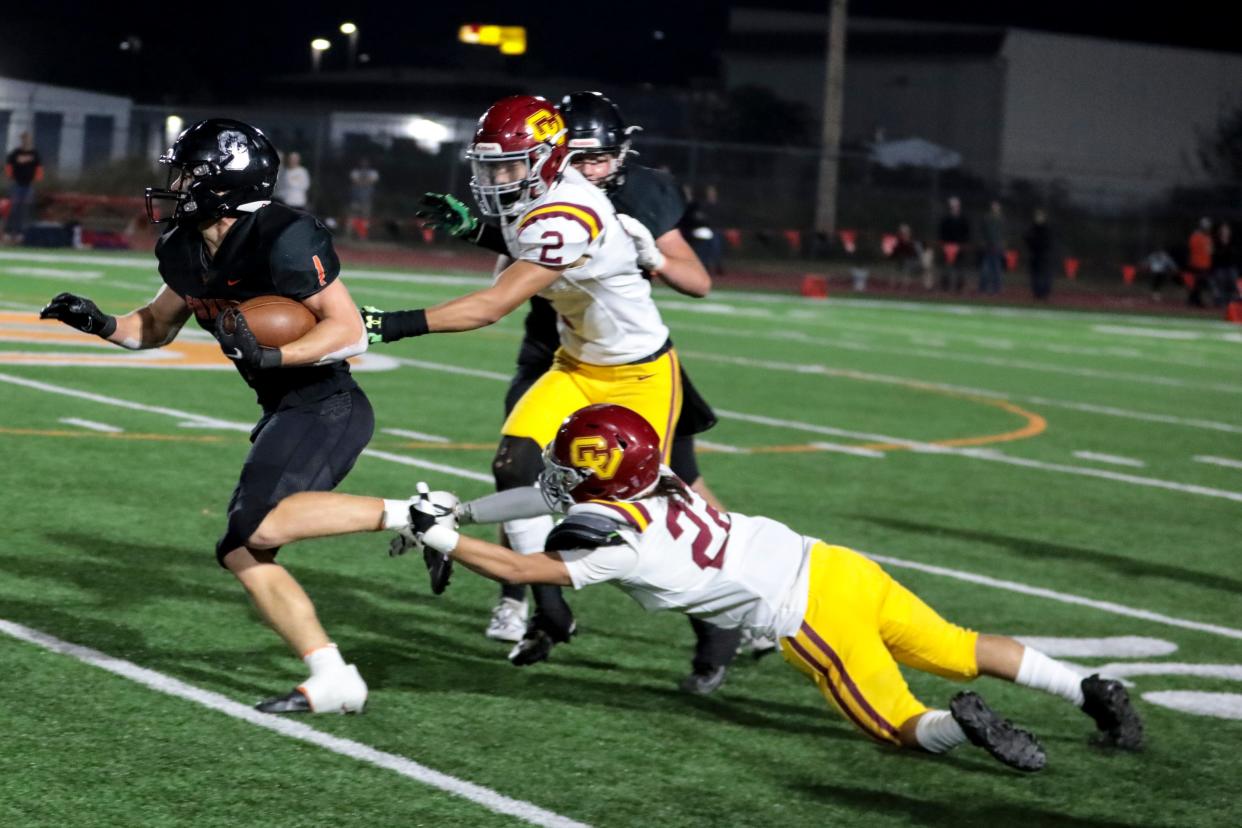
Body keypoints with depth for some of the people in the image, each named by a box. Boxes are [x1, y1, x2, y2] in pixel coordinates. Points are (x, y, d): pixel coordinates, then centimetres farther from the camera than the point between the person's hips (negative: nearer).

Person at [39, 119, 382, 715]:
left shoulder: (285, 240, -20)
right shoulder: (187, 252, 6)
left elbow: (350, 331, -21)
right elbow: (157, 327, 23)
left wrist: (269, 356, -33)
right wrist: (101, 324, 4)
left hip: (327, 408, -9)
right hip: (285, 414, 9)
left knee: (261, 527, -26)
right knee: (240, 552, 3)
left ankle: (409, 513, -13)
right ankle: (332, 682, 2)